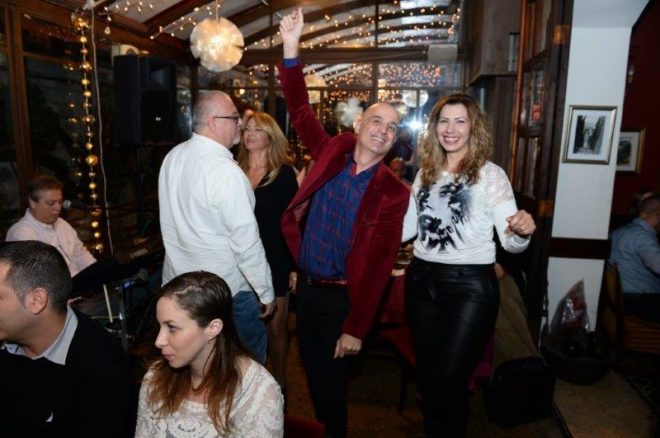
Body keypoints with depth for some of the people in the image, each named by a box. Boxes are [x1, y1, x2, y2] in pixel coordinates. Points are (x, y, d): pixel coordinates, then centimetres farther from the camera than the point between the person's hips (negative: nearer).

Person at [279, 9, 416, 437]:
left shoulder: (393, 193, -14)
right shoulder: (332, 153, -2)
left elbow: (379, 266, -15)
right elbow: (301, 112, -1)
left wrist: (356, 329, -15)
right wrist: (291, 49, -13)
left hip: (342, 297, -4)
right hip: (306, 287, 5)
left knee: (330, 380, 10)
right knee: (312, 373, 21)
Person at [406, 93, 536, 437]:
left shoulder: (490, 174, -7)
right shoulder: (425, 173, 7)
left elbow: (510, 242, -12)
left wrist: (522, 232, -33)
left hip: (470, 284, -5)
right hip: (421, 280, 5)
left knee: (450, 377, 5)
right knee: (426, 371, 18)